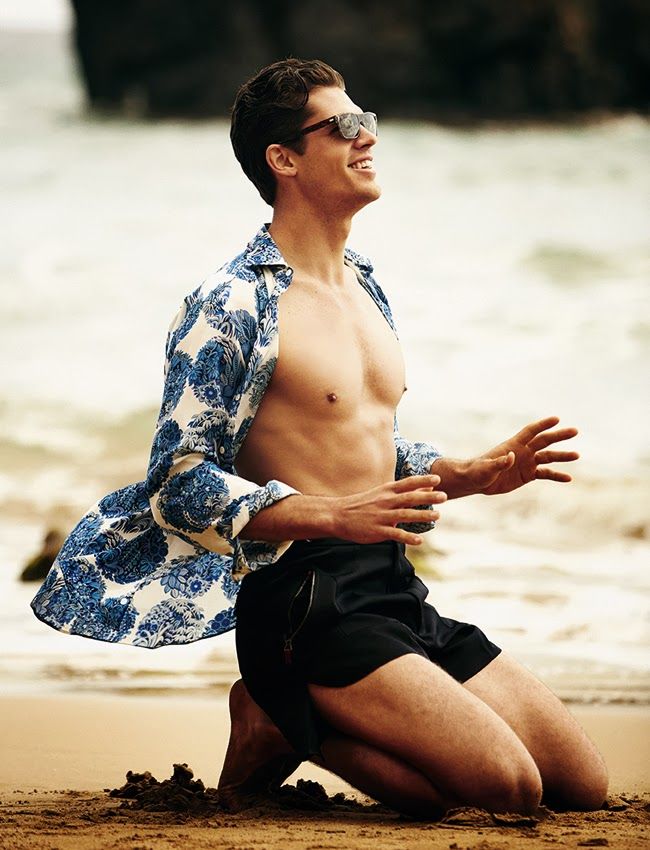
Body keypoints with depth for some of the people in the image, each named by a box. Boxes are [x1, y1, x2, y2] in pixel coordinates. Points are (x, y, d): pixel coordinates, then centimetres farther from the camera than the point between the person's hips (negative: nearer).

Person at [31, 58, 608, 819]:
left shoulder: (365, 290, 18)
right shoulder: (232, 308, -10)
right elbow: (181, 482, -14)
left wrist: (474, 474, 9)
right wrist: (337, 517, -24)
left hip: (396, 592, 9)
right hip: (307, 605, -9)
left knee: (583, 783, 6)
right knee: (507, 783, -23)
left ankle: (299, 719, 11)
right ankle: (282, 723, -4)